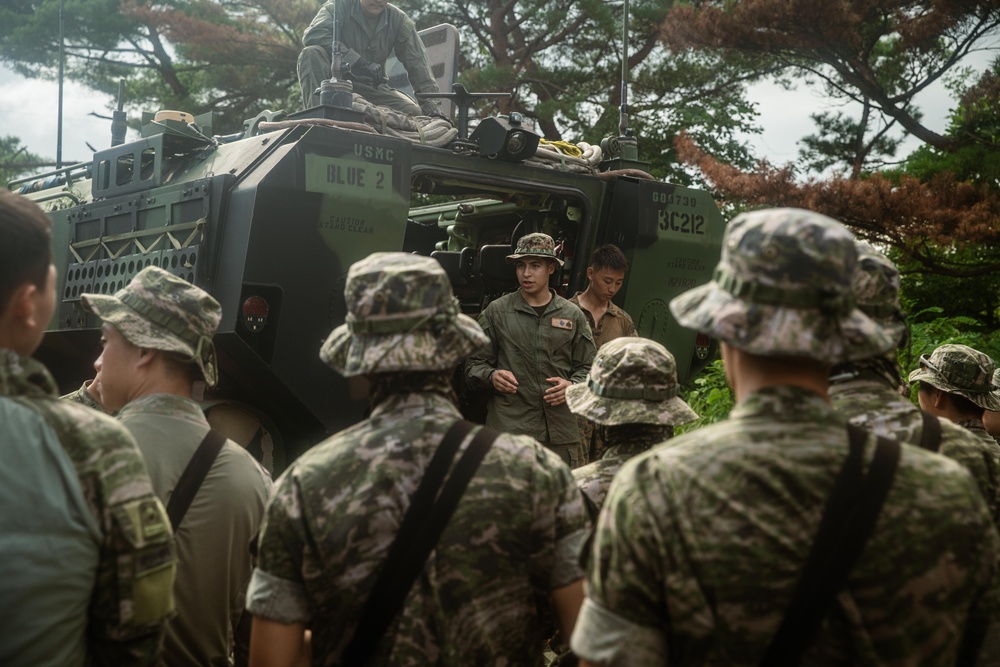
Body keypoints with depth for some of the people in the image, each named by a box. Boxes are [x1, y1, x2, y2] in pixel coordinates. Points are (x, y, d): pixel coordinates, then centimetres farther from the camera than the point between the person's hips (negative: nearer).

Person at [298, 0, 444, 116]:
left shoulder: (399, 19, -5)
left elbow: (418, 66, -7)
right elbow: (313, 35, -29)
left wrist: (433, 110, -19)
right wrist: (359, 62, -36)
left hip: (373, 88, 2)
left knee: (413, 112, -22)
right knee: (312, 53, -30)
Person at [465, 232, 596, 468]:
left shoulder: (572, 315, 13)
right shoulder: (496, 311, 8)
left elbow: (588, 368, 16)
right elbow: (474, 364, 10)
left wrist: (571, 386, -5)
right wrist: (491, 376, -11)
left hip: (561, 430, 2)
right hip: (508, 426, -2)